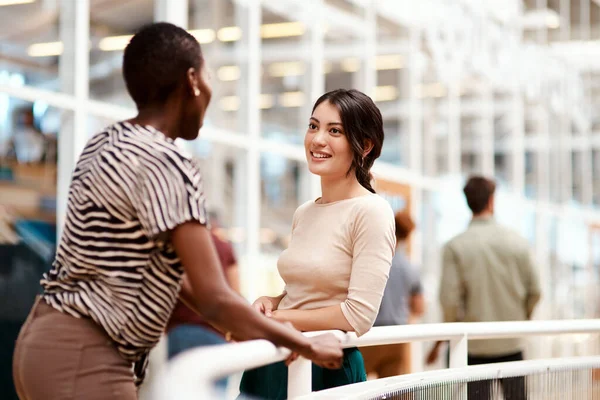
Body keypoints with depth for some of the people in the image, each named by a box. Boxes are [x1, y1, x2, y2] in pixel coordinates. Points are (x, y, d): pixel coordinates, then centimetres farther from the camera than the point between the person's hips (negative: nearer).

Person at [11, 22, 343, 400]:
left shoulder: (106, 144, 10)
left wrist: (245, 325, 14)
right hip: (82, 360, -10)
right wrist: (307, 345, -7)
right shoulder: (165, 163, -18)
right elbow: (214, 299, -20)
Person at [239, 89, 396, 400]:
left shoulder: (371, 212, -13)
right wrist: (269, 303, -1)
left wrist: (274, 319, -12)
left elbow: (358, 315, -19)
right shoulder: (304, 214, 9)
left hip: (327, 372, -7)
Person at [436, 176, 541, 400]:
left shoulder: (454, 247, -8)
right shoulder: (517, 242, -1)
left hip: (475, 346, -2)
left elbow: (449, 298, -11)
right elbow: (534, 291, 2)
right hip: (512, 345, 2)